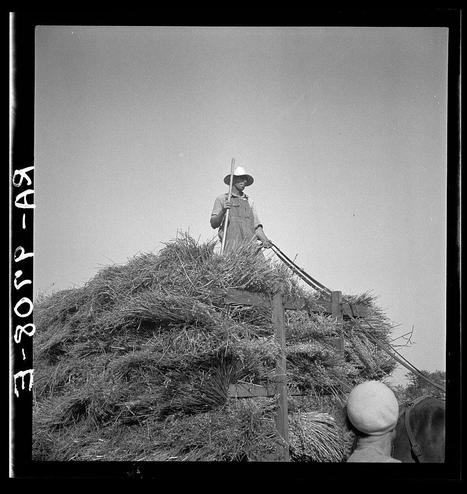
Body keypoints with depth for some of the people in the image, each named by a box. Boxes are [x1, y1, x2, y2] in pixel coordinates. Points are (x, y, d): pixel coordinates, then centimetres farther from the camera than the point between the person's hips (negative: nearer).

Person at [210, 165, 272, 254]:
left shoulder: (249, 202, 25)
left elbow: (257, 226, 18)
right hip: (232, 245, -3)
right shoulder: (221, 199, 14)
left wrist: (265, 240, -2)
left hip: (251, 243, 3)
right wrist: (223, 211, -13)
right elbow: (213, 224, 6)